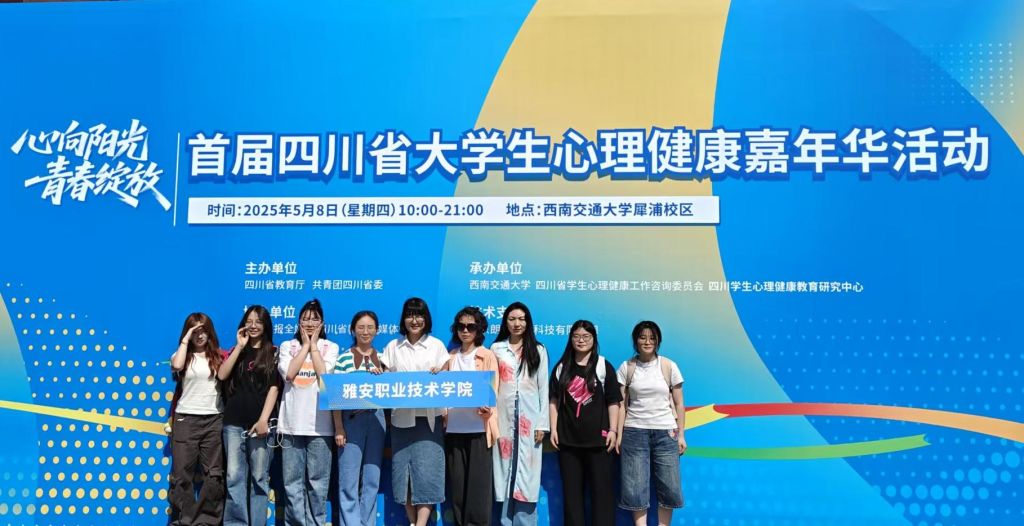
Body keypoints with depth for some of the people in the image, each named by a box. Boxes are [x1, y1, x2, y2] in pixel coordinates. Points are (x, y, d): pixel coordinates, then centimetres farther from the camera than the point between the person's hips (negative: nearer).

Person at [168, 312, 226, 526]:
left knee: (214, 474, 3)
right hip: (186, 419, -1)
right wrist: (186, 338, -12)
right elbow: (177, 365, -19)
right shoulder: (184, 355, 5)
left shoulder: (218, 356, 7)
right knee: (182, 473, 3)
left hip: (213, 420, 1)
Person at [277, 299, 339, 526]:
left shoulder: (330, 347, 8)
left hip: (319, 423, -1)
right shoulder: (287, 346, 10)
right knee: (292, 481, 4)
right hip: (292, 423, 1)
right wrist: (305, 345, -1)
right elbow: (288, 374, -7)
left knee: (318, 481, 2)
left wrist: (314, 345, -1)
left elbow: (324, 374, -9)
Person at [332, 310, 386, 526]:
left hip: (376, 419, 3)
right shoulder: (344, 358, -1)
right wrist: (338, 428, -9)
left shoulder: (382, 358, 9)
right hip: (351, 419, -3)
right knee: (349, 479, -2)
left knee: (372, 478, 8)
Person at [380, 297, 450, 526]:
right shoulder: (393, 347, 9)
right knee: (403, 472, 4)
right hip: (401, 418, 2)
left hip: (428, 418, -2)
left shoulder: (436, 346, 6)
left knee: (426, 472, -8)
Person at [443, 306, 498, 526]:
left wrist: (487, 408, -21)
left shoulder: (487, 356, 5)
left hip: (478, 427, -3)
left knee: (478, 481, -3)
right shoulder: (450, 357, 14)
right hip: (454, 426, 3)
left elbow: (493, 389, -2)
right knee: (456, 481, 4)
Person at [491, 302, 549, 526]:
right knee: (505, 469, 2)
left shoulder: (538, 350, 7)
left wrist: (543, 423, -2)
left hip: (530, 417, 0)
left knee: (527, 471, -1)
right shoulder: (496, 348, 7)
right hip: (504, 416, 0)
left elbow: (543, 388, 4)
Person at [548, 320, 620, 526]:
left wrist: (613, 430, -6)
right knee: (571, 489, 7)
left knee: (601, 488, 2)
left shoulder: (604, 366, 1)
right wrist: (553, 429, 1)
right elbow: (554, 400, 9)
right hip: (568, 438, 2)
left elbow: (613, 402, 1)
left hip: (598, 438, -2)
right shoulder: (561, 368, 8)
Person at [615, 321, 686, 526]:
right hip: (635, 432, 0)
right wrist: (619, 435, -2)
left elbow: (678, 404, 6)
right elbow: (621, 404, 3)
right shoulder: (627, 367, 2)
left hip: (665, 432, 1)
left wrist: (680, 435, 3)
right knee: (636, 488, -1)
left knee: (669, 488, 2)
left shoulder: (669, 366, 2)